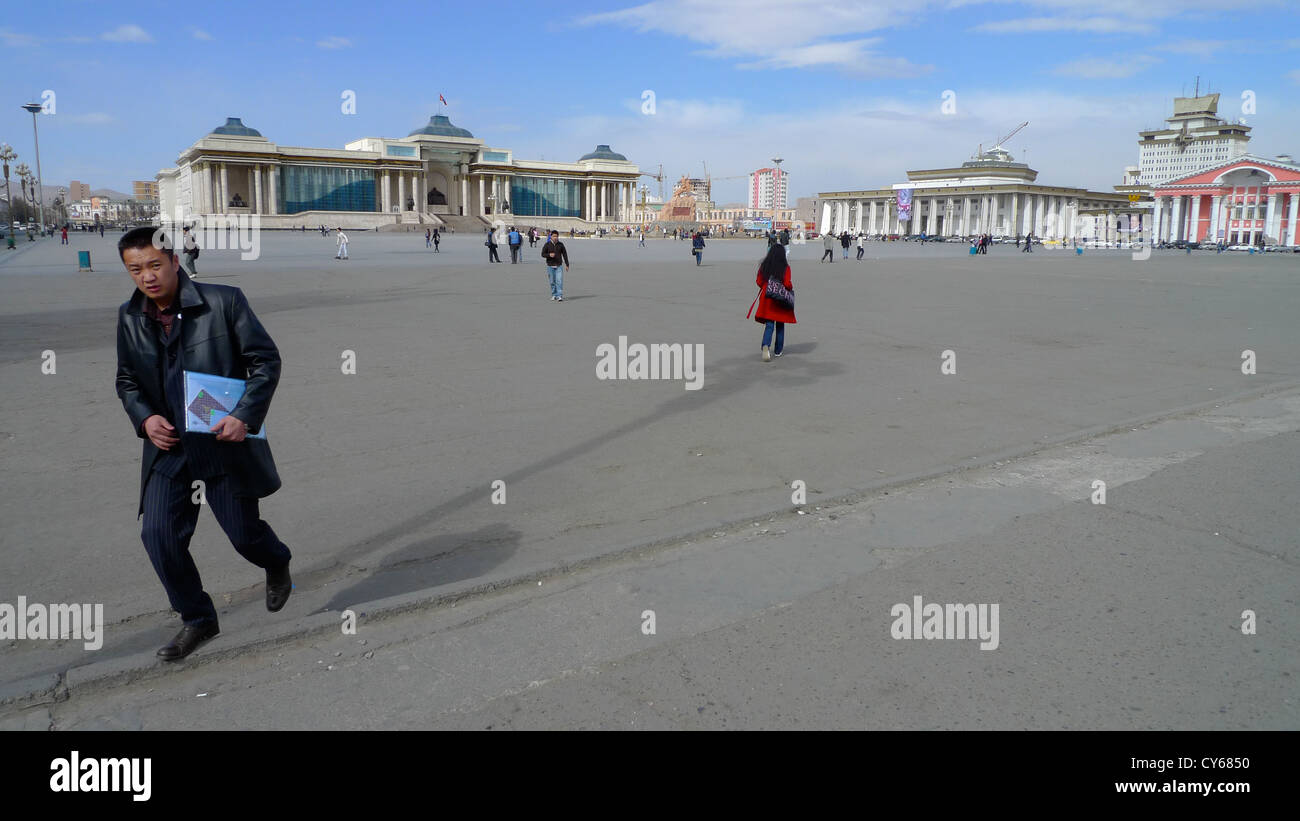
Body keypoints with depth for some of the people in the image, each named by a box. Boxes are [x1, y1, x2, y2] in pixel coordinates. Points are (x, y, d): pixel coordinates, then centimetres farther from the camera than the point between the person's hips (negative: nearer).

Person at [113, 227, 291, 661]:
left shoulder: (224, 301, -10)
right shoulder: (129, 317, 5)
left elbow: (266, 360, -8)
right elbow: (127, 380, 16)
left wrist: (244, 415, -19)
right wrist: (144, 417, -4)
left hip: (226, 442, -4)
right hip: (168, 447, 4)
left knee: (244, 532, 4)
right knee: (158, 535, -1)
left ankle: (278, 566, 41)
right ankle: (197, 620, 21)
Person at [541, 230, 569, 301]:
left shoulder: (560, 244, 3)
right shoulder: (547, 245, -1)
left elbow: (565, 254, 8)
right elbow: (543, 254, 0)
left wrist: (567, 264, 6)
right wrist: (549, 255, -20)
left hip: (559, 266, 0)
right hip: (550, 266, 0)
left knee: (559, 281, -11)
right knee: (552, 281, 7)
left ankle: (559, 296, -12)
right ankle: (554, 295, 23)